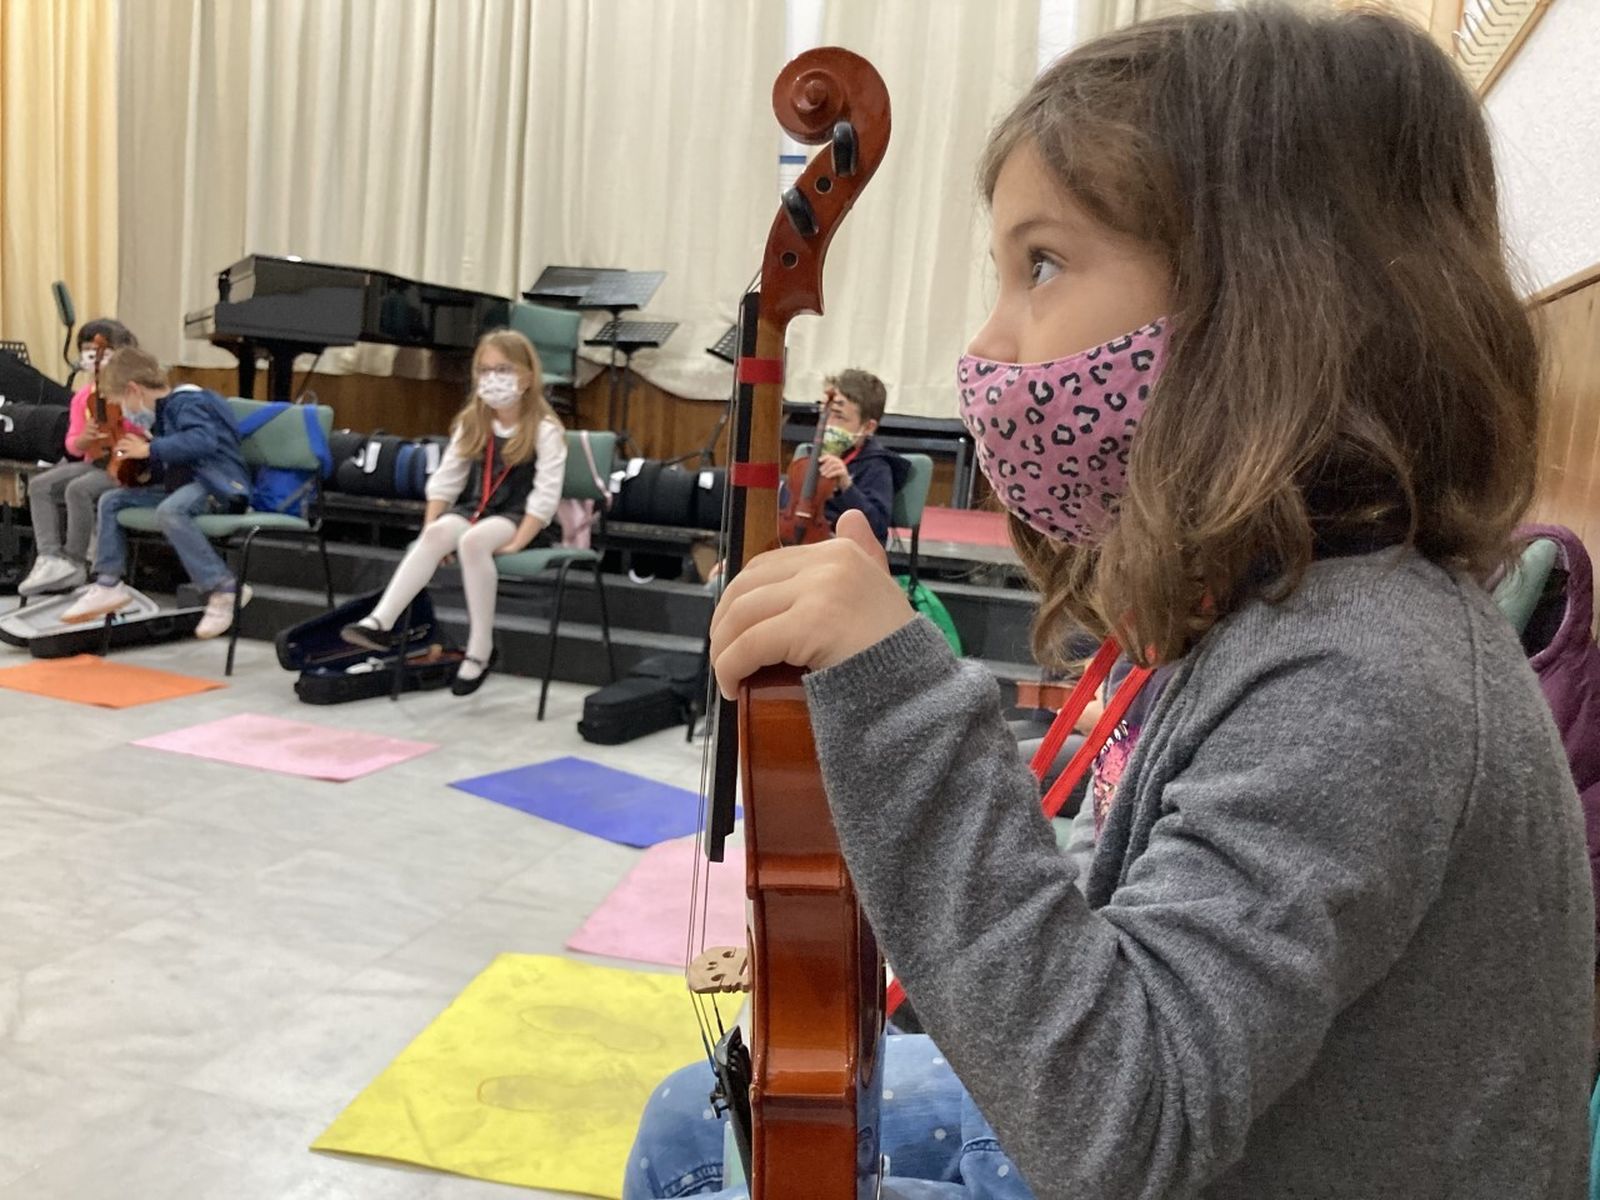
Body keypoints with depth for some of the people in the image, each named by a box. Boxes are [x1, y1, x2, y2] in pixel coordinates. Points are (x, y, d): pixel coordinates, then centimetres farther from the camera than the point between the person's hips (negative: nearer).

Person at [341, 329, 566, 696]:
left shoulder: (544, 430, -7)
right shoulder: (472, 424, 11)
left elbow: (545, 496, -14)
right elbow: (444, 481, 9)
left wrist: (516, 543, -23)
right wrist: (429, 530, -4)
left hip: (518, 518, -5)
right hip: (472, 510, 5)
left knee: (472, 541, -35)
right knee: (438, 532, -29)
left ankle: (481, 649, -28)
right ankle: (380, 622, -38)